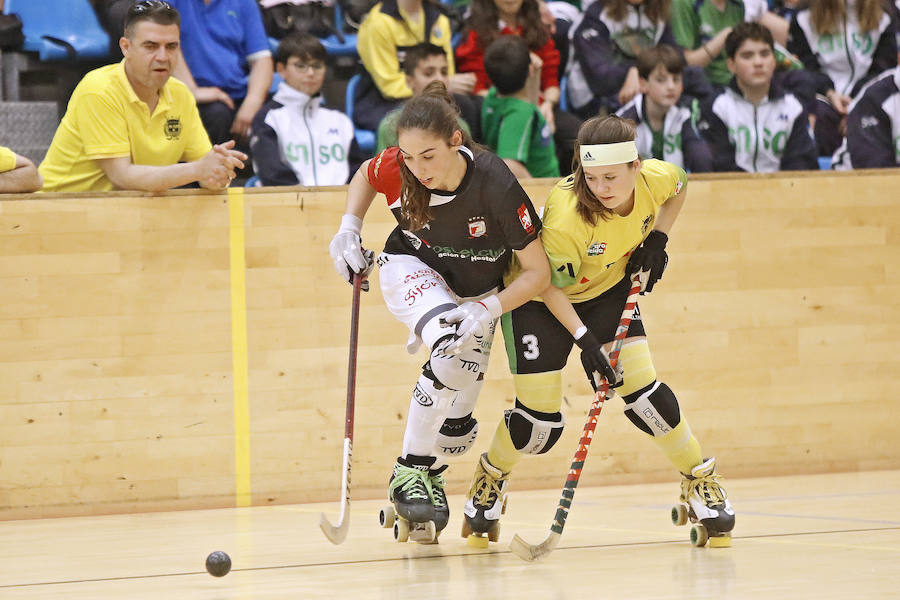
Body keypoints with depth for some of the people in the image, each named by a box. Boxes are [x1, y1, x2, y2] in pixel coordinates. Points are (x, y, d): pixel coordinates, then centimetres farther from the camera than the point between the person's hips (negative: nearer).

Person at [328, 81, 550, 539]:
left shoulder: (496, 186, -32)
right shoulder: (396, 167, -24)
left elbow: (538, 272, -24)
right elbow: (365, 177, 3)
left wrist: (486, 310, -36)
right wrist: (348, 229, -11)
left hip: (477, 292, 1)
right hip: (412, 270, -1)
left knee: (456, 428, 0)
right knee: (452, 349, -33)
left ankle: (425, 477, 34)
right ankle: (407, 474, -20)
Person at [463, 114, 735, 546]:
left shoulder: (655, 178, -23)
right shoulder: (566, 213, -37)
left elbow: (679, 186, 5)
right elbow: (549, 284, -23)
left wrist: (658, 238, -9)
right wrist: (584, 339, -31)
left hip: (608, 289, 4)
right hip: (539, 297, -4)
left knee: (641, 390, -11)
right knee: (540, 423, -7)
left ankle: (699, 479, 9)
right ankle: (492, 475, 25)